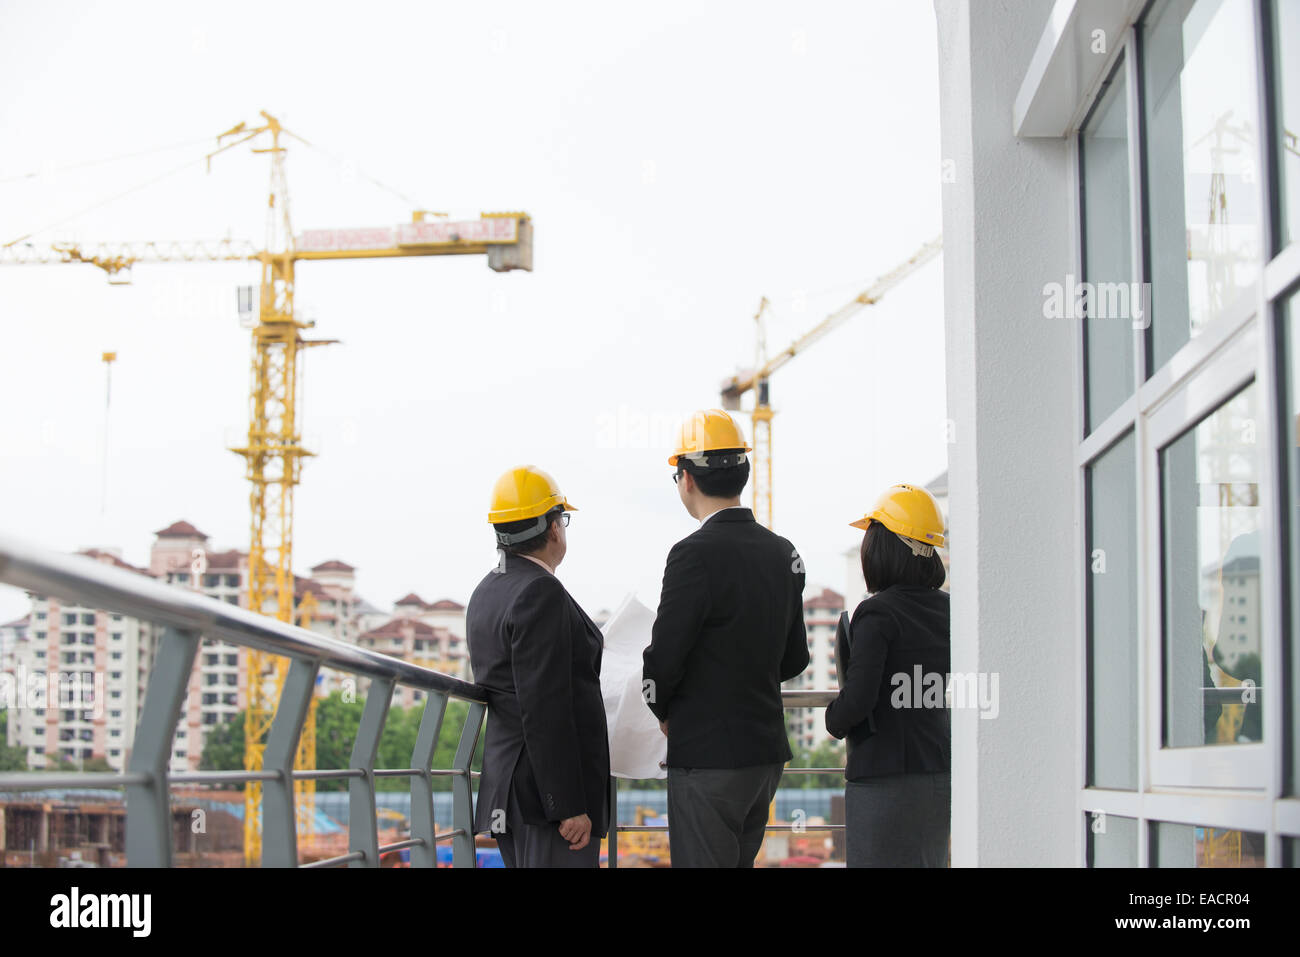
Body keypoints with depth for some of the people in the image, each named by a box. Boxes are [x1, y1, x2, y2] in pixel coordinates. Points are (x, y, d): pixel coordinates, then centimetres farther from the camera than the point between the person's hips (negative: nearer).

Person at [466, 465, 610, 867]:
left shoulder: (486, 592, 13)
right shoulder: (540, 593, -16)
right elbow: (545, 710, -21)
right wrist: (570, 806, -20)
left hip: (507, 785, 10)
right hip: (550, 789, -10)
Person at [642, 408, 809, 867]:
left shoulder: (696, 554, -17)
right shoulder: (783, 552, 7)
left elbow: (664, 658, -14)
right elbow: (794, 658, 14)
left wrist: (663, 711, 5)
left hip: (708, 757, -8)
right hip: (767, 748, 8)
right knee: (739, 859, 18)